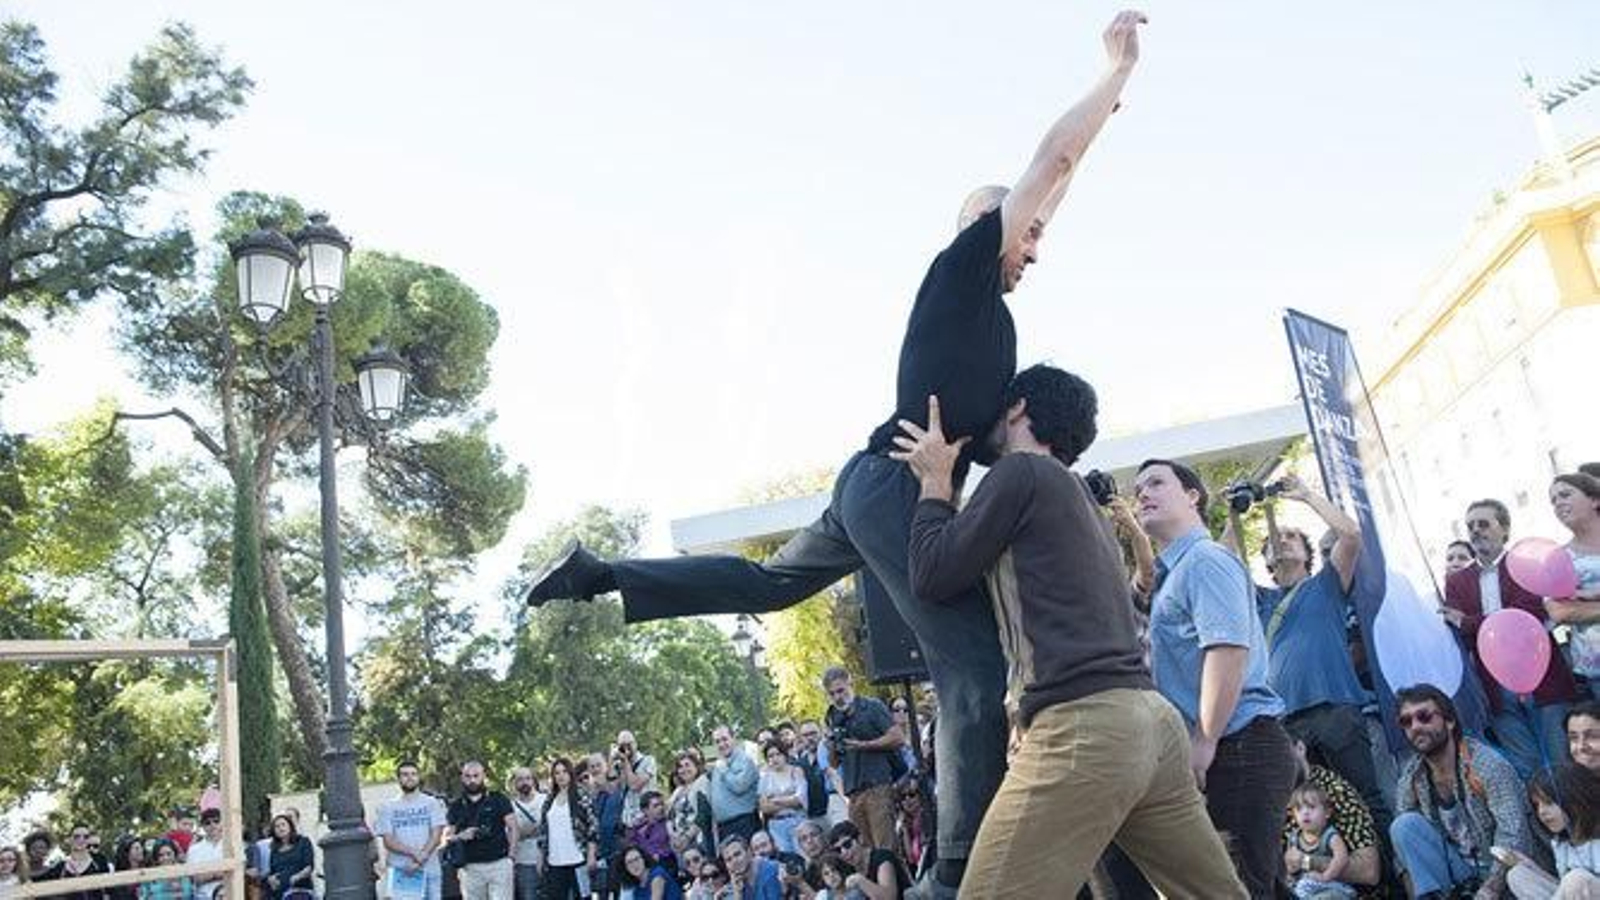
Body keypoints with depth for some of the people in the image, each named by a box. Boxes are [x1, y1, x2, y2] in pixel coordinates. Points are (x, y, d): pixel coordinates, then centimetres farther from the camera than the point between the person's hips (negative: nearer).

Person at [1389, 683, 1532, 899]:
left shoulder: (1487, 765, -19)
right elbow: (1403, 841, 0)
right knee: (1405, 824, -20)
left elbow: (1512, 835, -26)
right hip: (1457, 865, 5)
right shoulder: (1411, 776, -4)